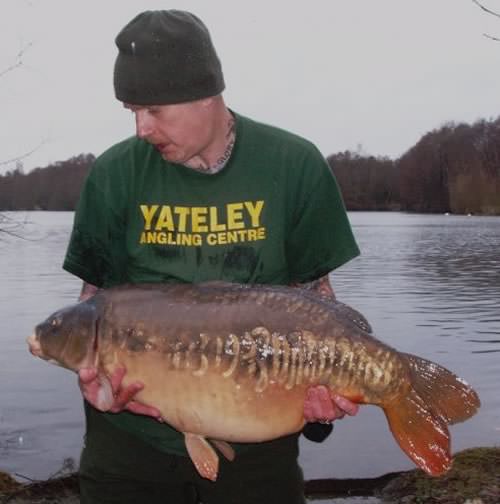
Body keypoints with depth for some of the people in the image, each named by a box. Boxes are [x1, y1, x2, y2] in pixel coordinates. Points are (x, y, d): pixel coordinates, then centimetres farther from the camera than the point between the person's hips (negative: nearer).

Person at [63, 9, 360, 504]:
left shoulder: (294, 165, -7)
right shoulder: (116, 172, -6)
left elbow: (313, 288, 1)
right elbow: (96, 291, 1)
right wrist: (93, 369, -17)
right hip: (132, 433, 1)